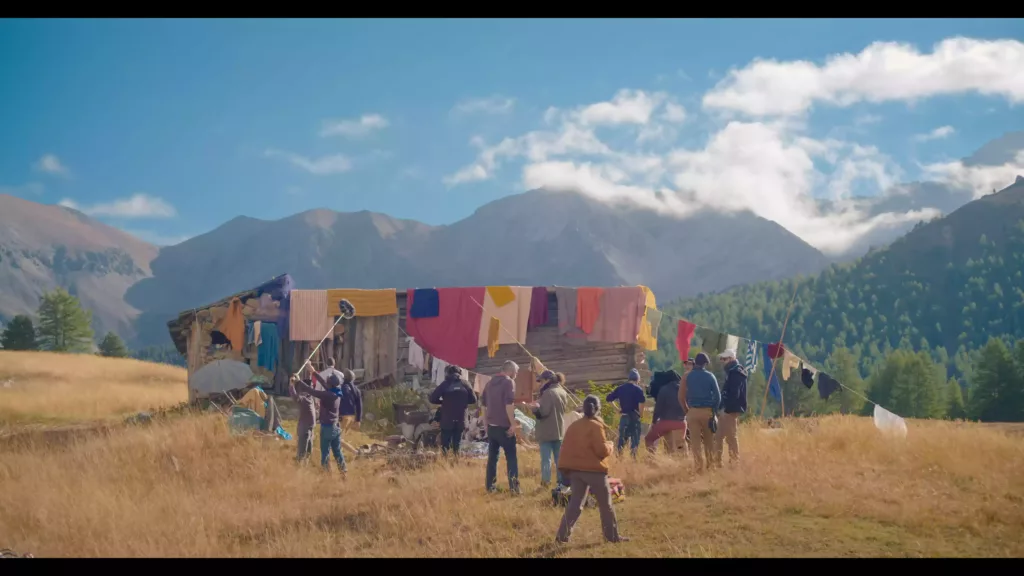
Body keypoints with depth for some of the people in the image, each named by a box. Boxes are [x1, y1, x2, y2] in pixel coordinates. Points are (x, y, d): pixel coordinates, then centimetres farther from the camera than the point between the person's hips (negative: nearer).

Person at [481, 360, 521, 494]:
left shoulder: (490, 383, 14)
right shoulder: (508, 382, -9)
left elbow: (484, 404, 19)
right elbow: (509, 404, -18)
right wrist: (513, 424, -15)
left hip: (491, 426, 7)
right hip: (504, 426, -7)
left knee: (492, 456, 11)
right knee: (511, 457, -2)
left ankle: (490, 486, 11)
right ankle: (514, 487, -7)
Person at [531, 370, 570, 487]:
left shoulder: (548, 393, -17)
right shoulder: (563, 393, 9)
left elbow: (543, 412, -21)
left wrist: (535, 407, -3)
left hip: (546, 432, -7)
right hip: (560, 431, 7)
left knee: (546, 458, -2)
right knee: (559, 458, 14)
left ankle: (545, 482, -3)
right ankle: (562, 482, 16)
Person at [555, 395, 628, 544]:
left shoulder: (573, 426, 10)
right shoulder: (595, 426, -10)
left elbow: (566, 448, 11)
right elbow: (602, 450, -15)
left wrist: (565, 469, 14)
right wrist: (609, 446, 5)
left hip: (575, 470, 6)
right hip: (594, 470, -6)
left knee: (575, 504, 8)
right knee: (606, 505, 7)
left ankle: (562, 536, -2)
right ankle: (613, 536, 13)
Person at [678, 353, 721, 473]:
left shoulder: (687, 376, 2)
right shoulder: (710, 376, 0)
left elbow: (681, 396, 0)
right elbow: (717, 396, -3)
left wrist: (687, 410, 9)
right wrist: (714, 410, 8)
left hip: (693, 412, 0)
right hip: (707, 411, 0)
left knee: (695, 442, 2)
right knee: (709, 441, 10)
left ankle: (699, 468, -2)